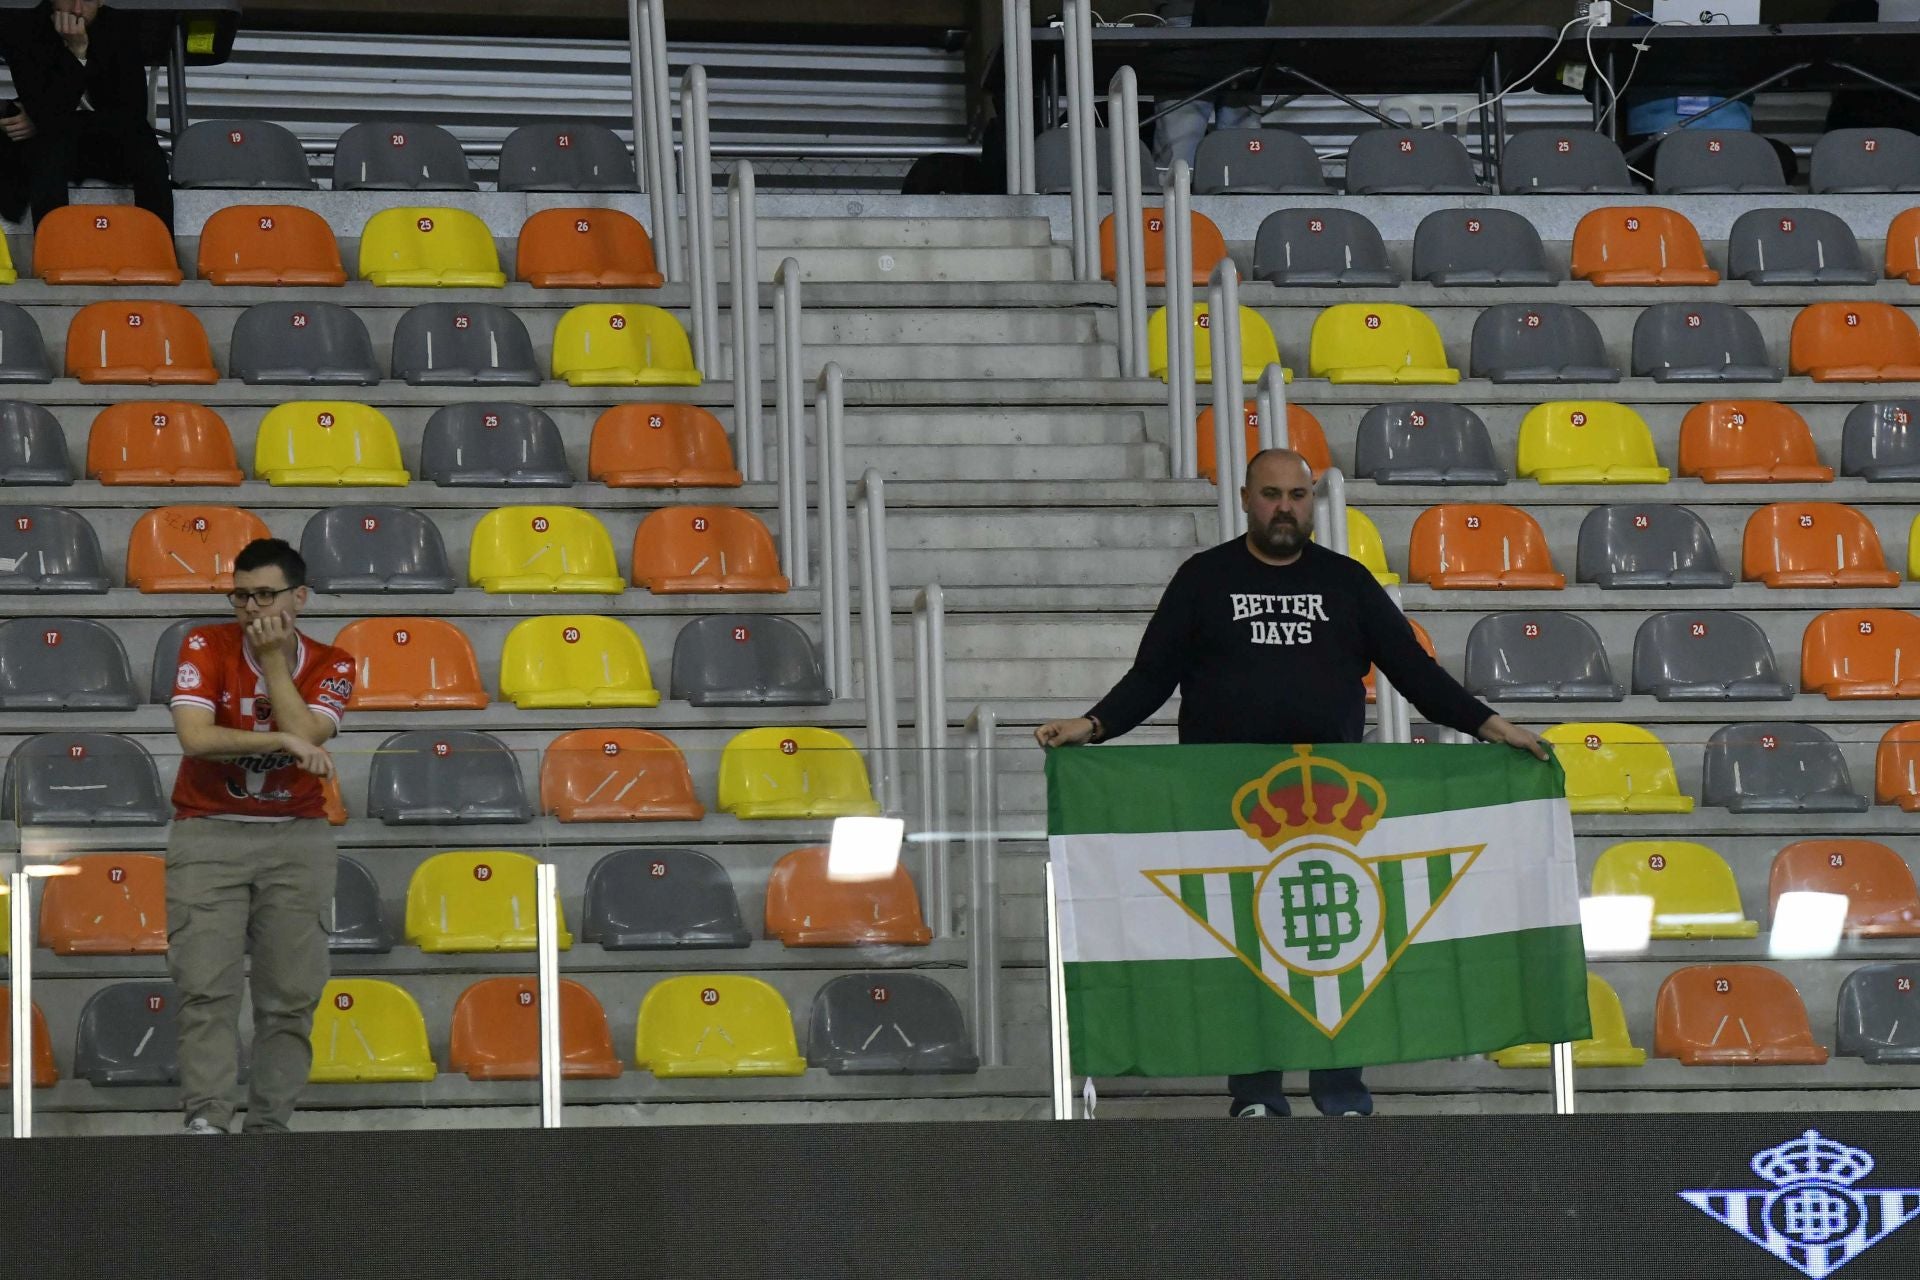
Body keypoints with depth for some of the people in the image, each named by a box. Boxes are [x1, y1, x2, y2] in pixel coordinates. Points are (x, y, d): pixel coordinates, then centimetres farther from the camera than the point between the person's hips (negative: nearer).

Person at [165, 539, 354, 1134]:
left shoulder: (330, 665, 1)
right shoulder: (207, 647, -4)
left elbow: (306, 733, -16)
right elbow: (195, 736, -18)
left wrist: (272, 657, -15)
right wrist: (285, 742, -21)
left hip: (297, 838, 2)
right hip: (209, 833, -2)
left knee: (291, 994, -2)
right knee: (207, 986, -13)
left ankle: (269, 1127, 1)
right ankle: (205, 1120, -18)